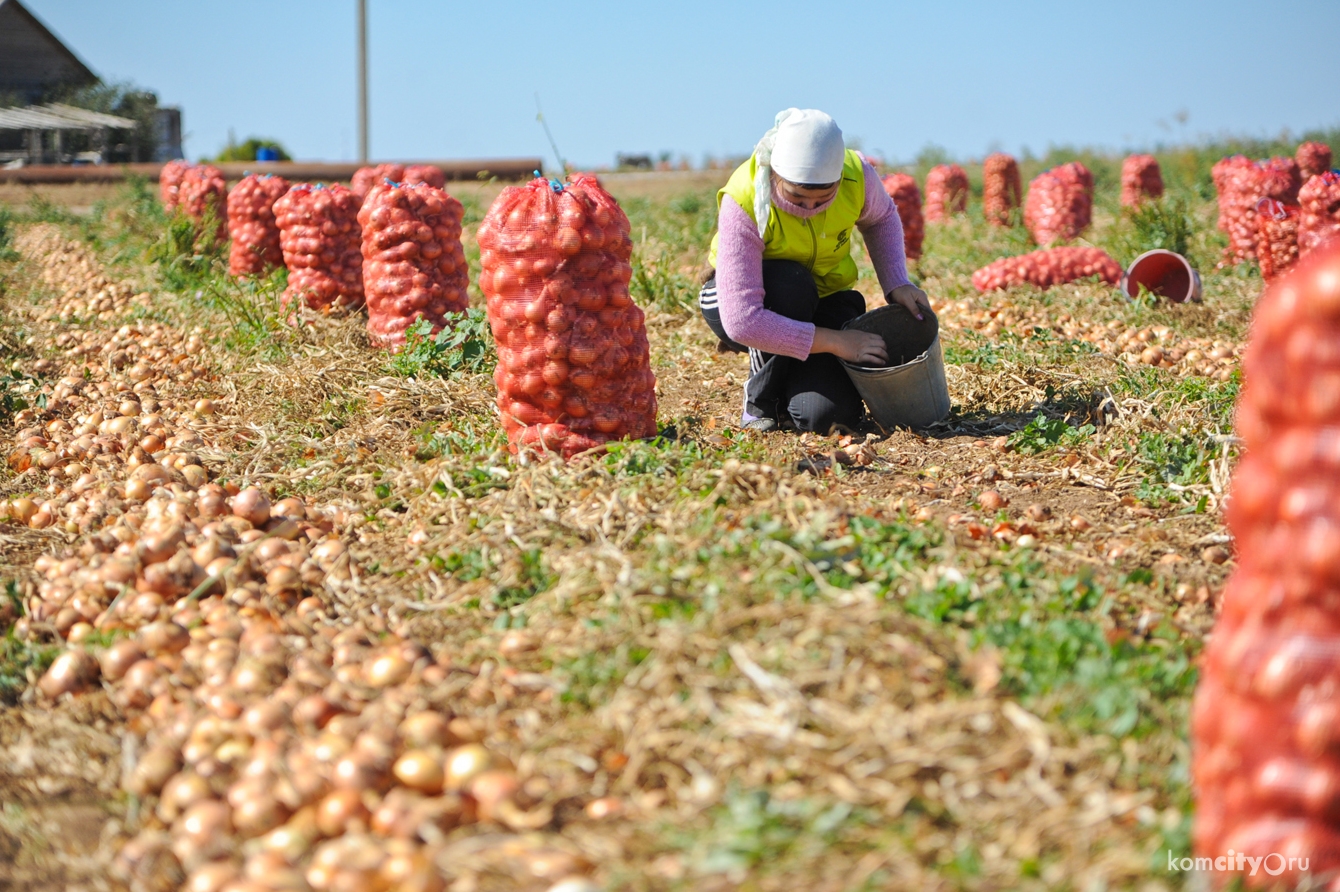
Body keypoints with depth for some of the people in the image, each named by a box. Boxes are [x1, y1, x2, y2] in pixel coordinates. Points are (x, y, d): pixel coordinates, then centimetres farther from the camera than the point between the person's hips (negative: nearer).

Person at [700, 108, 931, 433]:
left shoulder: (858, 175, -22)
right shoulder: (742, 202, -34)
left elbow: (881, 219, 6)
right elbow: (742, 321, -38)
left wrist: (896, 284, -9)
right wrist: (836, 342, -37)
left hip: (823, 298, 2)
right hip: (740, 298, -2)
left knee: (826, 416, -25)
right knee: (790, 284, -39)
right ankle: (759, 403, -15)